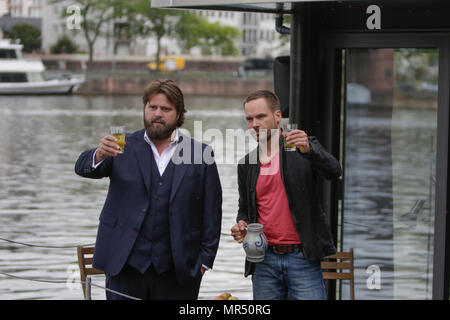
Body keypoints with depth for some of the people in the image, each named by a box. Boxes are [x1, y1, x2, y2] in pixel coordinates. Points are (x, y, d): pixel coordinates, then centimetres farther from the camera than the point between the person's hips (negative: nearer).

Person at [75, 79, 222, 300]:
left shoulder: (200, 154, 5)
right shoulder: (124, 146, 7)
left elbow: (212, 213, 4)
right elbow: (84, 168, -7)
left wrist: (205, 259, -3)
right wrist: (99, 155, -30)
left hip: (178, 271, 0)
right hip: (125, 264, 0)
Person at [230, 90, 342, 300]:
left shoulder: (304, 147, 1)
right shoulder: (246, 165, 13)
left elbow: (334, 171, -15)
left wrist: (308, 150, -32)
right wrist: (241, 226, 0)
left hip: (302, 259, -4)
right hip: (264, 262, 4)